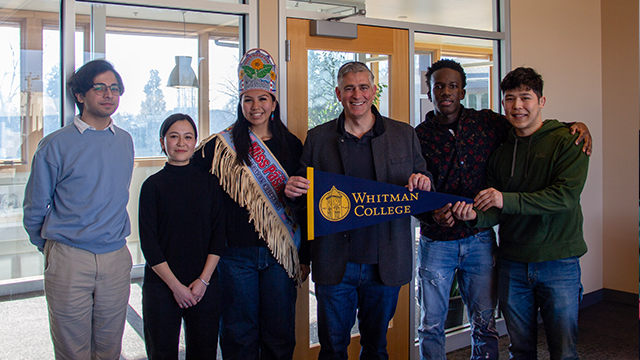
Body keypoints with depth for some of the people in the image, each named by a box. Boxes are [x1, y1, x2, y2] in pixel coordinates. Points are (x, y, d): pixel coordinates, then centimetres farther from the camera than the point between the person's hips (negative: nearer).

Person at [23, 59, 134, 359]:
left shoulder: (125, 141, 8)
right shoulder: (55, 145, -6)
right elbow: (35, 209, 3)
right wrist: (49, 247, 12)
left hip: (117, 258, 4)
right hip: (69, 259, -3)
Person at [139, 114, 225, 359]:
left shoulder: (210, 182, 4)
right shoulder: (153, 185, -1)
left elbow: (219, 234, 2)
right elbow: (148, 243, -4)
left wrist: (203, 280, -7)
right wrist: (175, 285, -9)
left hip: (205, 285, 2)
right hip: (162, 284, -1)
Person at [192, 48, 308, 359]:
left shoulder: (291, 145, 6)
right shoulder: (222, 145, 0)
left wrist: (305, 256, 8)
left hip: (281, 252, 2)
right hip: (236, 252, -1)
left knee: (280, 334, 10)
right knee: (239, 334, 9)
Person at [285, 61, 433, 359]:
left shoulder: (404, 135, 6)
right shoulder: (317, 138, 4)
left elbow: (423, 181, 11)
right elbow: (304, 192, 9)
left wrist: (423, 183, -12)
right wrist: (293, 190, -14)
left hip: (386, 264, 1)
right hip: (335, 265, -1)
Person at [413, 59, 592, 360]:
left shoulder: (487, 123, 2)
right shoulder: (418, 137, -4)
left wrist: (576, 126, 0)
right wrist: (433, 214, -24)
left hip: (479, 241, 2)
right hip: (436, 242, -1)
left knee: (484, 325, 10)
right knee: (431, 326, 8)